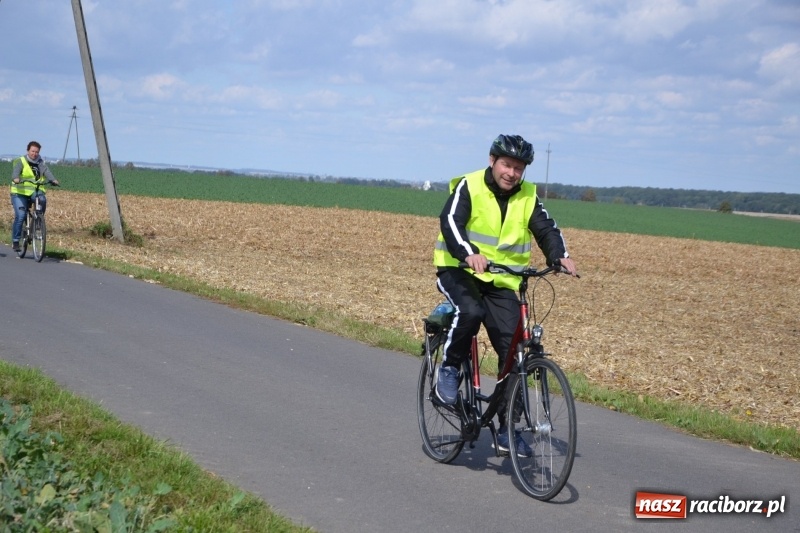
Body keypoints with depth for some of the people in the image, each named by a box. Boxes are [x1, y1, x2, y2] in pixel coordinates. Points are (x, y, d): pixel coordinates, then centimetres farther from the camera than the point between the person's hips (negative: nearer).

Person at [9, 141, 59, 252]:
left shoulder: (41, 163, 10)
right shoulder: (20, 161, -1)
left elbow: (47, 172, -8)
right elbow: (15, 171, -21)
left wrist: (53, 180, -30)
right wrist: (15, 178, -44)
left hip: (35, 192, 3)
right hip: (20, 193, -2)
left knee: (42, 200, -32)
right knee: (20, 216, -15)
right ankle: (15, 240, -1)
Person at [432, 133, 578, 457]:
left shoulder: (527, 197, 3)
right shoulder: (469, 187, -9)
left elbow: (546, 228, -6)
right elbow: (450, 222, -23)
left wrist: (560, 255, -27)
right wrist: (469, 253, -41)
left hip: (502, 281, 4)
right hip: (459, 270, -4)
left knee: (513, 350, -4)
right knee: (471, 312, -36)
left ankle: (506, 428, 7)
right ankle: (449, 369, -8)